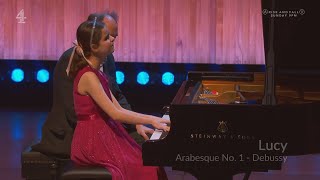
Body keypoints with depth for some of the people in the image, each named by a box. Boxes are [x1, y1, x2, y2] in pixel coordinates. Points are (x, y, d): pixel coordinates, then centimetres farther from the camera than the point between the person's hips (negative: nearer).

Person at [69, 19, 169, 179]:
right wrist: (151, 121, -18)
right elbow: (115, 114, -22)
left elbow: (118, 109, 11)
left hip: (105, 134, 9)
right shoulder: (88, 76, -18)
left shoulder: (96, 73, 12)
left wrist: (141, 124, -1)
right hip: (93, 140, -9)